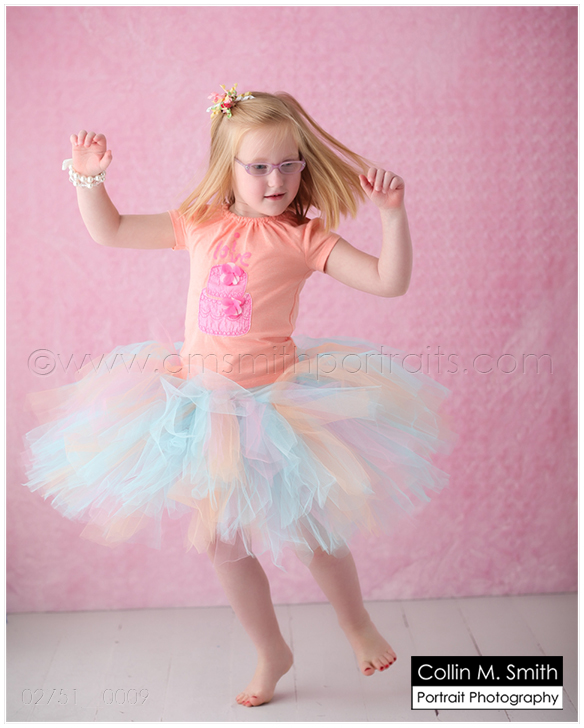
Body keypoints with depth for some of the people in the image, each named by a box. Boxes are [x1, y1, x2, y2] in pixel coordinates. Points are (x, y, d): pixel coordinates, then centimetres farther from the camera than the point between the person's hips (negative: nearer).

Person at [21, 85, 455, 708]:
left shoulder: (304, 237, -8)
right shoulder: (201, 224, 2)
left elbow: (389, 281, -15)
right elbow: (108, 232, 10)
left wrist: (392, 212, -25)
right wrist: (88, 177, -3)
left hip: (274, 402, -4)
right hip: (205, 403, 4)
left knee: (307, 530, 6)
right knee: (218, 540, 11)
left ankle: (356, 624, 38)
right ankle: (271, 654, 34)